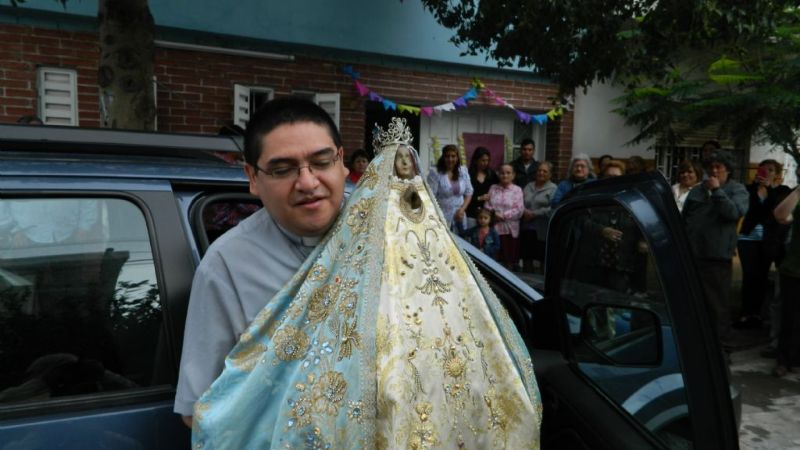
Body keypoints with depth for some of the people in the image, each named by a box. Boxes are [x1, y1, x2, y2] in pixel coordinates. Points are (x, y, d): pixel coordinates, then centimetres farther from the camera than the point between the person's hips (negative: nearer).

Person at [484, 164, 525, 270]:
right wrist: (494, 213, -11)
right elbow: (487, 205, 8)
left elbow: (519, 210, -6)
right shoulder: (493, 188, 14)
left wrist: (503, 215, -12)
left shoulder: (517, 190, 3)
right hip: (494, 227, 2)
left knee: (509, 259, 1)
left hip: (510, 229, -2)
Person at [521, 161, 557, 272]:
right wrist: (524, 211, -11)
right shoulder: (528, 186, 16)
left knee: (543, 258, 0)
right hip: (526, 228, 5)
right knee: (527, 257, 10)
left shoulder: (553, 189, -1)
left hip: (542, 230, -5)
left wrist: (534, 214, -14)